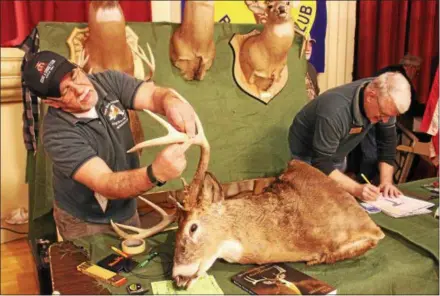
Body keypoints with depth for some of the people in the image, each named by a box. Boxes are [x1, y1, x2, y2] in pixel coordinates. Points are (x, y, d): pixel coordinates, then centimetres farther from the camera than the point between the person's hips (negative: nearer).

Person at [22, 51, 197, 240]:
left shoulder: (108, 81, -14)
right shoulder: (58, 134, -31)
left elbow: (154, 95, -24)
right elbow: (106, 185, -39)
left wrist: (172, 103, -51)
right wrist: (156, 173, -59)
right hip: (85, 223, -5)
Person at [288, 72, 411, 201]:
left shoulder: (385, 104, -19)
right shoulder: (335, 111, -40)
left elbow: (387, 141, -9)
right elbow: (321, 164, -37)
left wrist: (386, 181, -20)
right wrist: (356, 189, -47)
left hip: (336, 156, 6)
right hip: (307, 156, -6)